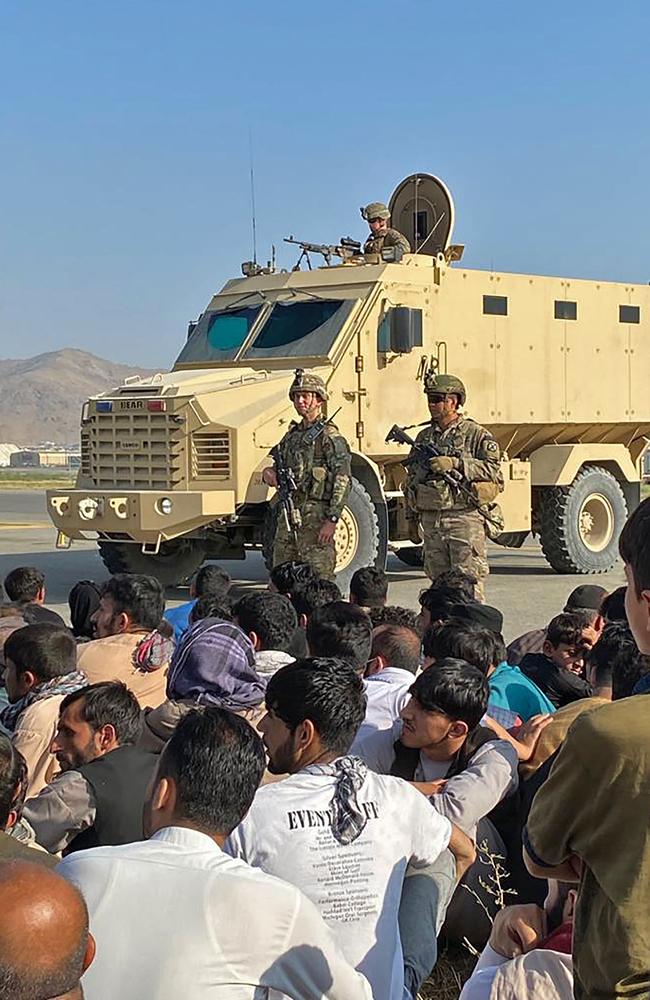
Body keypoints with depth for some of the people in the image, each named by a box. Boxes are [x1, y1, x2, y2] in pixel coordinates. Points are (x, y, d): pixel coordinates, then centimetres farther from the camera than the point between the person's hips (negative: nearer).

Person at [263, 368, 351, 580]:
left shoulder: (330, 436, -7)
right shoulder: (292, 434, 17)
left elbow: (343, 482, -13)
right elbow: (283, 472, 28)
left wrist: (332, 520, -20)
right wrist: (270, 473, 3)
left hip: (315, 516, -8)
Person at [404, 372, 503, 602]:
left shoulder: (476, 434, -1)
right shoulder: (424, 437, 15)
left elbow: (494, 471, -11)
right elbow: (411, 479, 19)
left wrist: (456, 464, -19)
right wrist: (412, 519, 17)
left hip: (465, 520, -5)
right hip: (431, 520, 5)